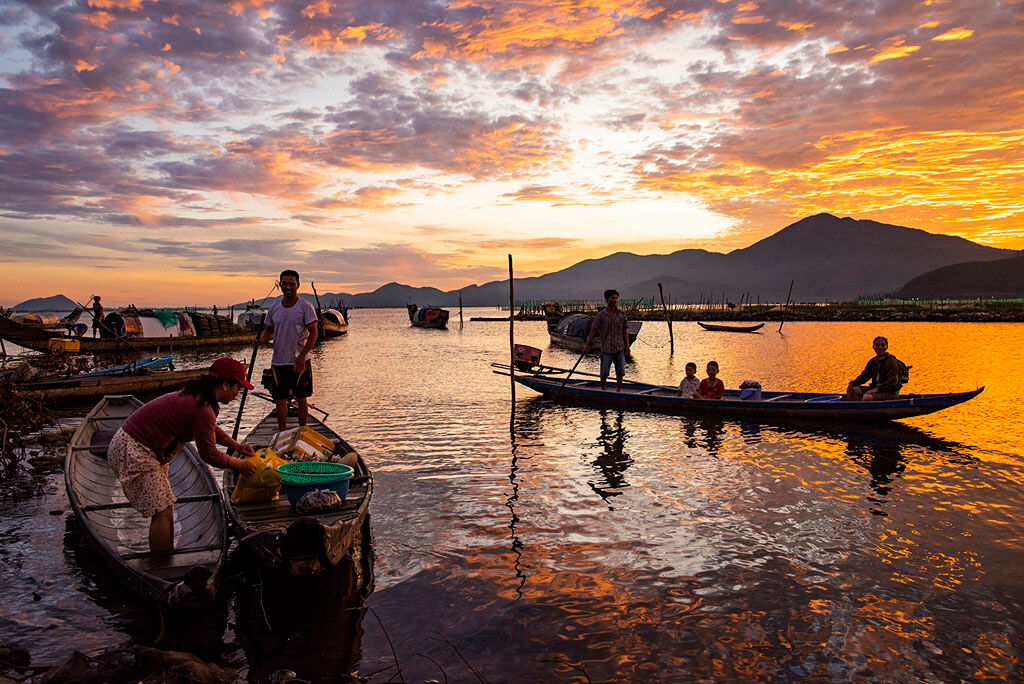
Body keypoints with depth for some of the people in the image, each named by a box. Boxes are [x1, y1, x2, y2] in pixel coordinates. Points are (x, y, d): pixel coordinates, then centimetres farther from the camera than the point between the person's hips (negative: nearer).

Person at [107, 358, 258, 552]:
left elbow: (211, 429, 24)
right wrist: (239, 464, -3)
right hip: (134, 452, -11)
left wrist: (237, 446, 17)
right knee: (162, 511, -5)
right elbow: (209, 454, -16)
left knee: (166, 507, 15)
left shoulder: (196, 394, 7)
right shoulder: (203, 409, -24)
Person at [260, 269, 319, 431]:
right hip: (278, 362, 4)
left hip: (299, 362, -4)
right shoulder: (274, 307, 7)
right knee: (280, 399, 7)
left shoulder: (305, 307, -6)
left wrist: (301, 356, -19)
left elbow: (313, 334, -10)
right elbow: (269, 330, 19)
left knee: (301, 399, 5)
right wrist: (262, 338, -6)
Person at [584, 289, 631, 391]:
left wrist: (627, 345, 5)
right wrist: (587, 344, -7)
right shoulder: (601, 315, -4)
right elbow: (593, 330, -3)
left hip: (619, 348, 3)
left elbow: (625, 330, 9)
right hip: (606, 348, -2)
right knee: (604, 372, 1)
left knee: (620, 372, 5)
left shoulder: (621, 314, 4)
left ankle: (618, 391, 18)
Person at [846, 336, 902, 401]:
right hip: (875, 388, 8)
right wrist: (852, 383, -9)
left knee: (866, 397, -32)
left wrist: (877, 389, -31)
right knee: (852, 390, -7)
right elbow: (864, 376, 8)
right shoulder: (873, 361, 9)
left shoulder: (891, 361, -13)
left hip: (890, 392, -8)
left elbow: (892, 381, -21)